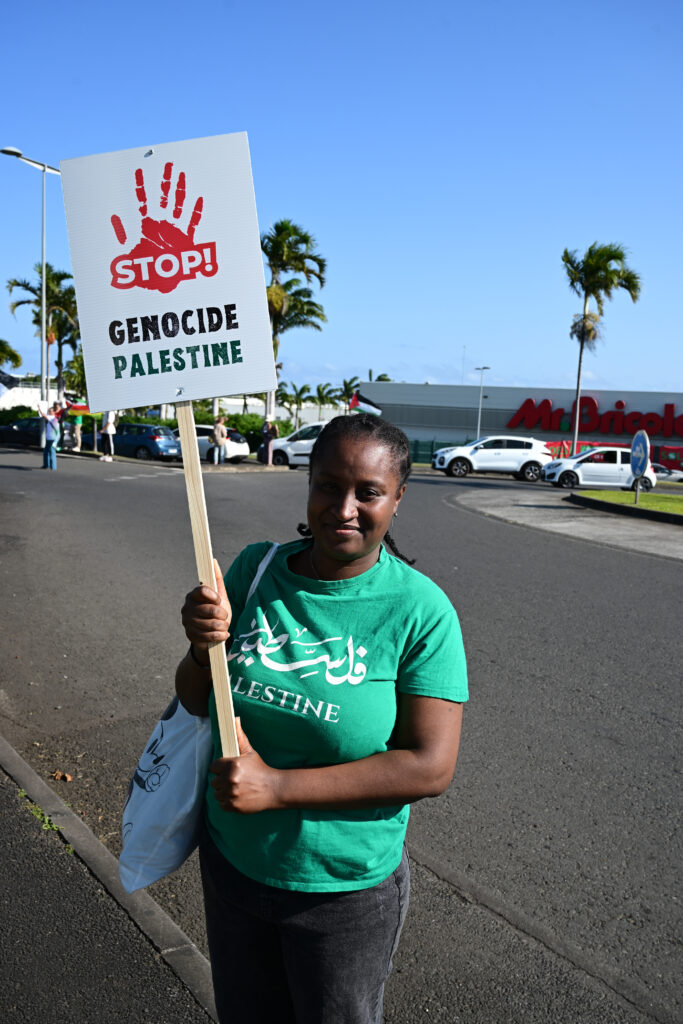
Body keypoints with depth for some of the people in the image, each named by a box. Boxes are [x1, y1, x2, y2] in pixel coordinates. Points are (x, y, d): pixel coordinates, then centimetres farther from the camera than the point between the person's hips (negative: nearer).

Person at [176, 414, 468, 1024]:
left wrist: (278, 786, -25)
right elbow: (196, 703, -1)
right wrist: (205, 649, -24)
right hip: (232, 860, 4)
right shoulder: (254, 569, -8)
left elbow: (430, 768, -22)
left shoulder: (422, 612, -20)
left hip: (345, 886, -3)